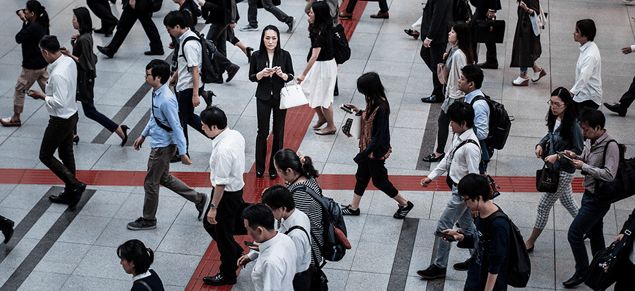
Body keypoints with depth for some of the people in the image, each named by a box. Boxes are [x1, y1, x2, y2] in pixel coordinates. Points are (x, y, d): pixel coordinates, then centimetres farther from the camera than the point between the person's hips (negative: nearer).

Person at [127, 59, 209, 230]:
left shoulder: (166, 100, -30)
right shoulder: (156, 92, 0)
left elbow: (176, 127, -26)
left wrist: (182, 153, -22)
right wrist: (143, 135, 25)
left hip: (162, 147, -10)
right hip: (159, 144, 10)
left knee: (151, 183, 7)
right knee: (164, 178, 23)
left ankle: (148, 220, 26)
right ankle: (199, 200, 32)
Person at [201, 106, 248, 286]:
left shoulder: (222, 151, -32)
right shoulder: (236, 135, -4)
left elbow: (221, 183, -27)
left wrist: (213, 207, -17)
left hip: (226, 196, -9)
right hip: (237, 188, 9)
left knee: (223, 234, 11)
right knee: (209, 224, 26)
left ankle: (227, 275, 31)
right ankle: (237, 254, 40)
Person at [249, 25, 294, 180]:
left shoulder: (285, 55, -5)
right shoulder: (257, 56, -4)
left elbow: (291, 75, 1)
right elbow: (251, 77, 1)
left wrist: (282, 74, -21)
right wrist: (262, 74, -19)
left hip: (280, 97, 0)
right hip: (263, 98, 0)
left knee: (278, 133, 7)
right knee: (263, 132, 4)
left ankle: (274, 167, 19)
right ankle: (259, 167, 19)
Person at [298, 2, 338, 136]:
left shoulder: (321, 32, -27)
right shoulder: (325, 27, 1)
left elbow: (314, 56, -30)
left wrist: (304, 74, -29)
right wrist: (311, 24, 5)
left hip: (324, 66, -10)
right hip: (319, 64, 10)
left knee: (322, 97, 5)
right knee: (308, 91, 19)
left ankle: (331, 126, 22)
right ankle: (322, 117, 37)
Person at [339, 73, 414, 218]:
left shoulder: (381, 108, -31)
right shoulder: (373, 101, -4)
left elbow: (379, 135, -28)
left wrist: (363, 154, -27)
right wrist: (359, 112, 0)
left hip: (376, 151, -9)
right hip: (367, 147, 9)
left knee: (380, 181, 9)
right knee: (361, 176, 20)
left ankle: (405, 204, 27)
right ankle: (354, 207, 35)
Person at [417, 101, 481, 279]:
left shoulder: (470, 147, -29)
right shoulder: (458, 136, 1)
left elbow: (473, 177, -25)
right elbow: (448, 159, 15)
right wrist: (431, 176, 14)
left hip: (462, 192, -10)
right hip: (458, 189, 10)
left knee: (444, 227, -1)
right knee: (466, 225, 21)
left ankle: (439, 267, 12)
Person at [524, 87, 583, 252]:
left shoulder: (573, 124, -25)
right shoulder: (555, 118, -2)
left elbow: (578, 150, -18)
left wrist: (557, 156, -25)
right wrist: (541, 144, -2)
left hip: (564, 172, -8)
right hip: (555, 168, 8)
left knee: (544, 206, 1)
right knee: (567, 201, 24)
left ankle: (530, 243, 15)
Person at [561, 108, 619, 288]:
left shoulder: (610, 146, -23)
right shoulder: (590, 141, 3)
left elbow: (609, 175, -30)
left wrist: (583, 166, -25)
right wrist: (576, 157, -2)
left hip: (598, 199, -9)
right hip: (589, 194, 9)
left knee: (574, 234, -7)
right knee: (594, 234, 19)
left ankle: (582, 272, 9)